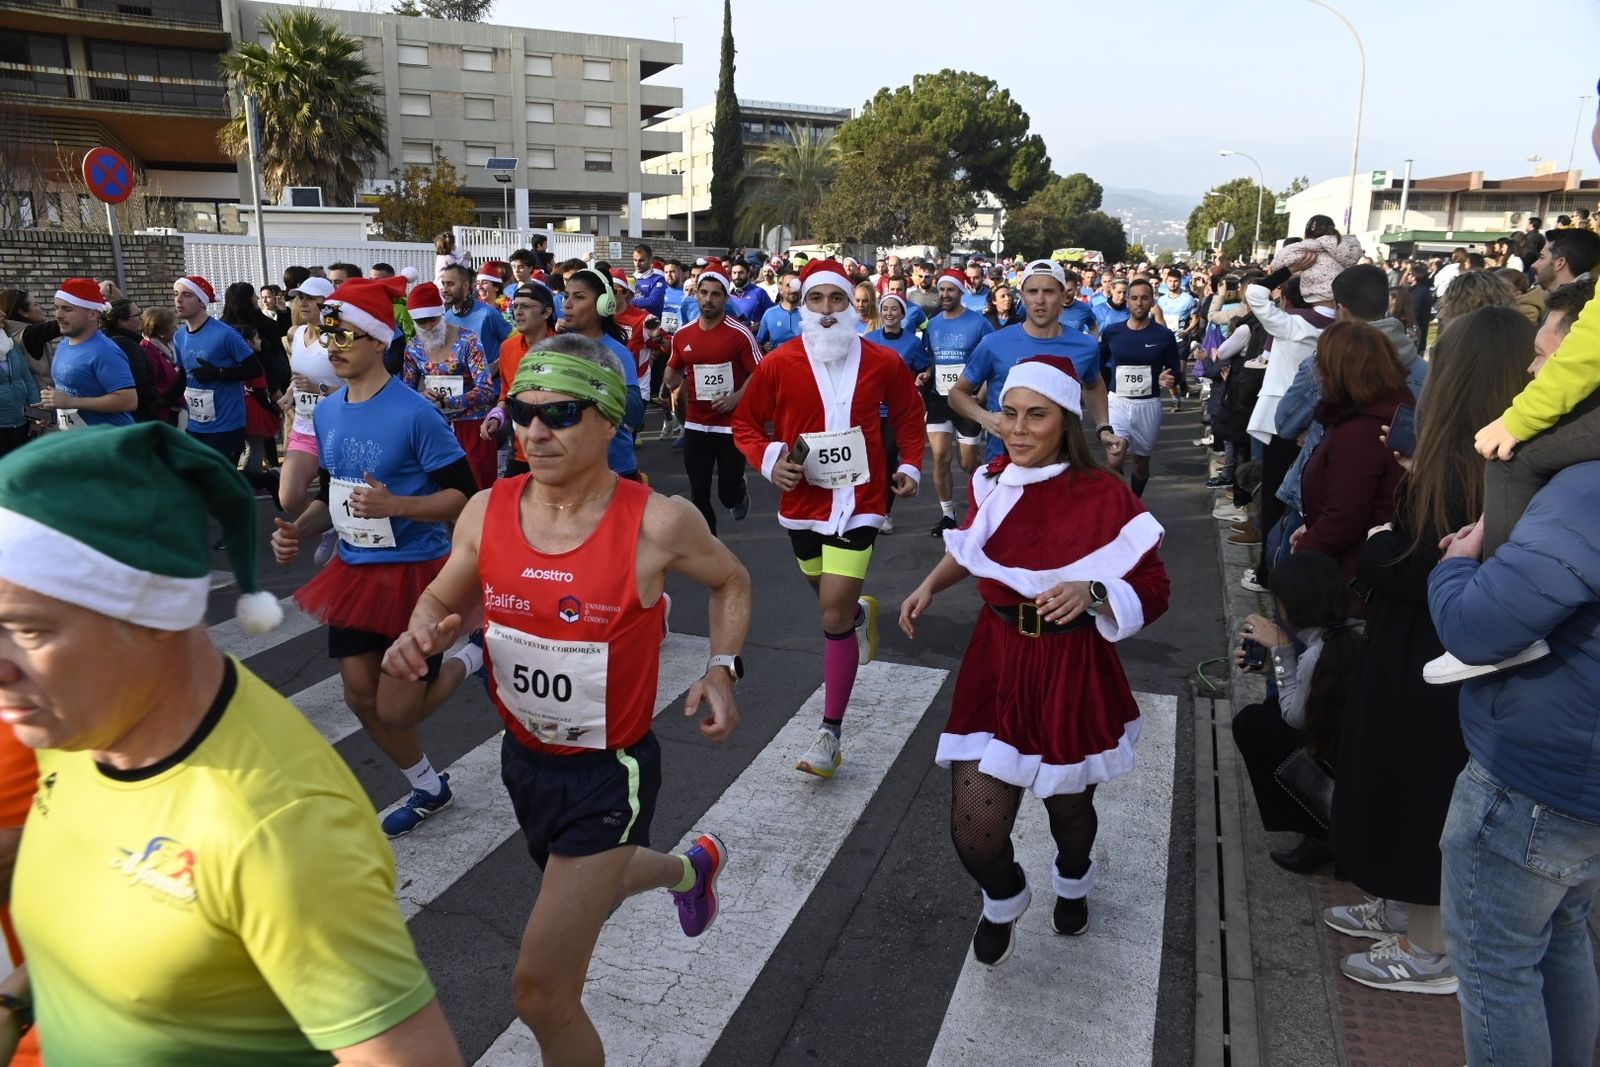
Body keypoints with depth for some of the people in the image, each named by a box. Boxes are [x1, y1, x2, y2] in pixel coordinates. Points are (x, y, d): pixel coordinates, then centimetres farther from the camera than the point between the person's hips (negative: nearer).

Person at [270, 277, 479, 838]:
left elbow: (464, 494, -16)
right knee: (361, 697, 13)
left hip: (414, 569, -7)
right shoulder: (326, 413, 4)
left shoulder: (414, 414, -18)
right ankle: (428, 788, 36)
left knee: (396, 709, -3)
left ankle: (470, 660, 27)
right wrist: (297, 529, -1)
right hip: (353, 570, 7)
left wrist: (394, 505, -28)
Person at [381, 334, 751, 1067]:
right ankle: (692, 868, 65)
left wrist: (723, 668, -13)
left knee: (541, 992, -4)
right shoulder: (486, 511, -11)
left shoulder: (657, 522, -22)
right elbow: (443, 598, 8)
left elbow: (730, 582, 0)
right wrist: (420, 637, -14)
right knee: (588, 885, 34)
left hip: (610, 774, -6)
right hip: (524, 759, 6)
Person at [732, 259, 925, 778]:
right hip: (802, 500, 3)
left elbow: (908, 415, 12)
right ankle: (861, 611, 63)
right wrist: (768, 459, -15)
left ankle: (831, 733, 2)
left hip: (856, 500, -3)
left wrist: (911, 465, 0)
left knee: (833, 616, -10)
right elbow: (745, 423, 3)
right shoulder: (777, 364, -7)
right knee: (828, 596, 23)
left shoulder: (883, 362, -5)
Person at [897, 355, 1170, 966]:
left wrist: (1092, 593, -29)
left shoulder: (1103, 497, -16)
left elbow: (1153, 591, -12)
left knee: (1067, 807, 20)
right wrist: (931, 585, 6)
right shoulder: (991, 482, -2)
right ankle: (1004, 899, 33)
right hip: (996, 666, 3)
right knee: (974, 834, -5)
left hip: (1072, 676, -2)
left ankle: (1073, 882, 59)